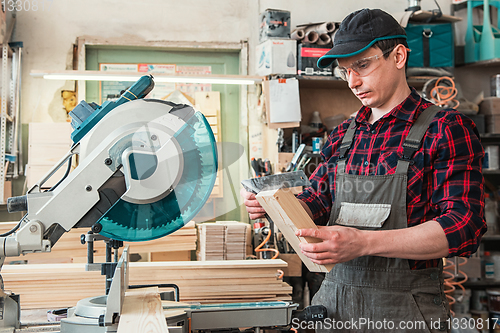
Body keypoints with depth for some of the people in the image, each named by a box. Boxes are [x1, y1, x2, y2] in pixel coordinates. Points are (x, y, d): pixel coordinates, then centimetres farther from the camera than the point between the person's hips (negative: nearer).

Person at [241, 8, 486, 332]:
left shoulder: (447, 129, -9)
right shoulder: (343, 134, 11)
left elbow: (464, 226, -18)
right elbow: (318, 200, 14)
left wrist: (363, 242, -29)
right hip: (335, 301, 5)